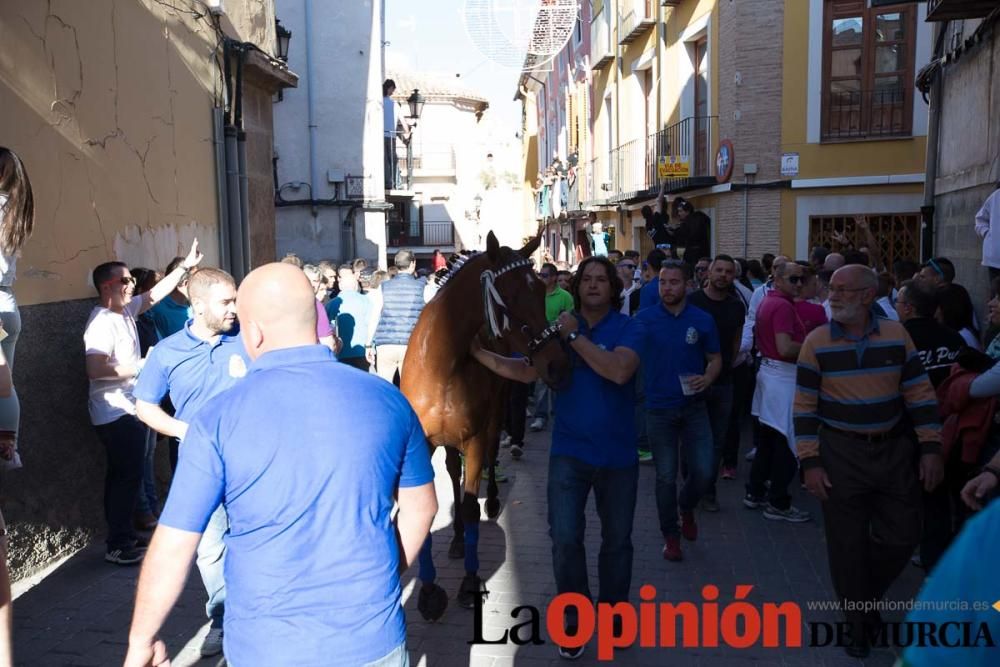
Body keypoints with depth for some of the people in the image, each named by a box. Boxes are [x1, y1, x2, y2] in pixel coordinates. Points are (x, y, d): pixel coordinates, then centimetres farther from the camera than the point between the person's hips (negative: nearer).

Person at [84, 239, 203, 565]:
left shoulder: (125, 310, 7)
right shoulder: (103, 321, -20)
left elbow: (156, 293, 17)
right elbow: (95, 370, -27)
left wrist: (186, 265, 10)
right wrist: (140, 367, -19)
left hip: (128, 410, 10)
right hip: (115, 413, -10)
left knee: (125, 475, 16)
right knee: (127, 476, -4)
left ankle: (124, 537, 28)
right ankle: (118, 546, 6)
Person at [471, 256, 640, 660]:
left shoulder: (626, 328, -9)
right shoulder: (561, 327, 2)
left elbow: (619, 372, -27)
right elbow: (528, 371, -1)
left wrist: (574, 337, -25)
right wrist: (480, 354, -11)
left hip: (617, 454, -1)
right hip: (569, 452, 2)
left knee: (617, 540, 14)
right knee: (565, 539, -2)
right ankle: (575, 618, 18)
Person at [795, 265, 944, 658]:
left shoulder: (896, 335, -2)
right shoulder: (817, 342, -7)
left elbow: (920, 395, 3)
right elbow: (805, 407, -6)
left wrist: (931, 448, -2)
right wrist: (810, 462, -11)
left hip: (895, 449, 2)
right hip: (842, 453, -2)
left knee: (901, 537, 9)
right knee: (847, 543, 5)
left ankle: (866, 596, 36)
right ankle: (857, 619, 25)